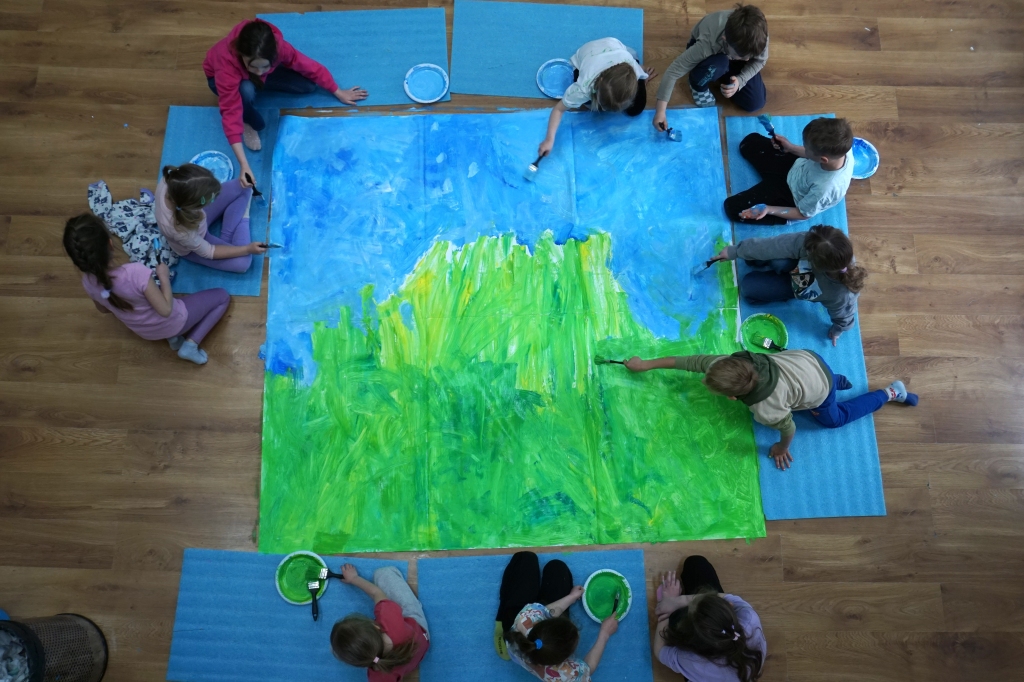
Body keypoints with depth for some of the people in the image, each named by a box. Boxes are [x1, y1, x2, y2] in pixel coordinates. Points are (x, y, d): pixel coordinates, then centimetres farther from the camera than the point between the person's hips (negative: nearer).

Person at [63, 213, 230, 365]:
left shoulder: (88, 282, -19)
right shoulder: (135, 272, -40)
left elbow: (103, 309, 3)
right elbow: (165, 310, -29)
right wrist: (164, 276, -16)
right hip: (173, 322, -6)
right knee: (222, 296, 13)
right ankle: (191, 344, 1)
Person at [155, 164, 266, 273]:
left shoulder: (170, 180, -34)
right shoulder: (180, 230, -44)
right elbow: (207, 252, -24)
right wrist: (247, 249, -22)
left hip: (196, 217, 5)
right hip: (195, 244, -5)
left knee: (243, 186, -4)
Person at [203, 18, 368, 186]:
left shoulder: (277, 46, -37)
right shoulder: (226, 63, -45)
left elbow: (310, 67, -21)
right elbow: (231, 112, -46)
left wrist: (339, 93, -9)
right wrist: (244, 166, -53)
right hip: (225, 77, -4)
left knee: (309, 85, -13)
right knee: (246, 90, -40)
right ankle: (249, 123, -6)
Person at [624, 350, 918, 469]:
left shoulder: (766, 412, -41)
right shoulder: (729, 364, -29)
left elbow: (789, 429, -21)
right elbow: (692, 360, -19)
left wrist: (781, 450, 2)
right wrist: (646, 364, -12)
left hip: (820, 391, -4)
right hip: (807, 357, 5)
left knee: (834, 419, 27)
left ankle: (890, 392, 37)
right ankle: (836, 379, 36)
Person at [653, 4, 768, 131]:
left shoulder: (759, 35, -34)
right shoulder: (708, 43, -44)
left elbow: (760, 61, -14)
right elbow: (673, 71, -40)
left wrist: (740, 80, -32)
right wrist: (660, 110, -42)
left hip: (733, 60, 3)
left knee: (756, 103, -11)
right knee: (716, 64, -41)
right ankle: (697, 86, -4)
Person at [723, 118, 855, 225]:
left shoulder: (825, 188, -44)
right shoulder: (841, 147, -26)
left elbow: (803, 214, -24)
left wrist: (768, 209, -33)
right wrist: (791, 148, -4)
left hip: (790, 195, -6)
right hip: (795, 167, 7)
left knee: (733, 208, -11)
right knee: (751, 141, 13)